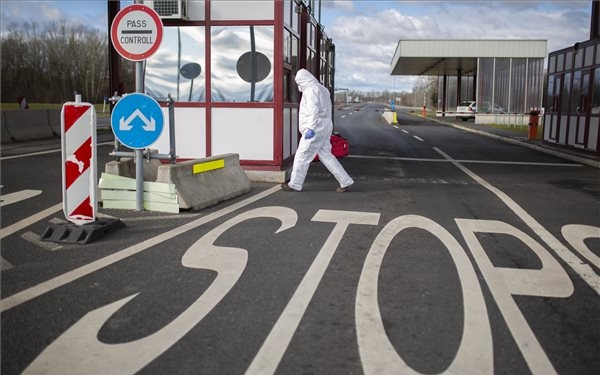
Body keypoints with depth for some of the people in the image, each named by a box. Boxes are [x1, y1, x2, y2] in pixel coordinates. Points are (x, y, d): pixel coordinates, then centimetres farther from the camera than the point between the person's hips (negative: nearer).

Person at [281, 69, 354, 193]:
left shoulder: (311, 90, -11)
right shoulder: (322, 89, 20)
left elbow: (314, 110, -25)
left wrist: (311, 128, -32)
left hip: (316, 129, -10)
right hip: (325, 128, 10)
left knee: (302, 156, -2)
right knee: (326, 155, 11)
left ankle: (294, 184, 5)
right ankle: (345, 181, 9)